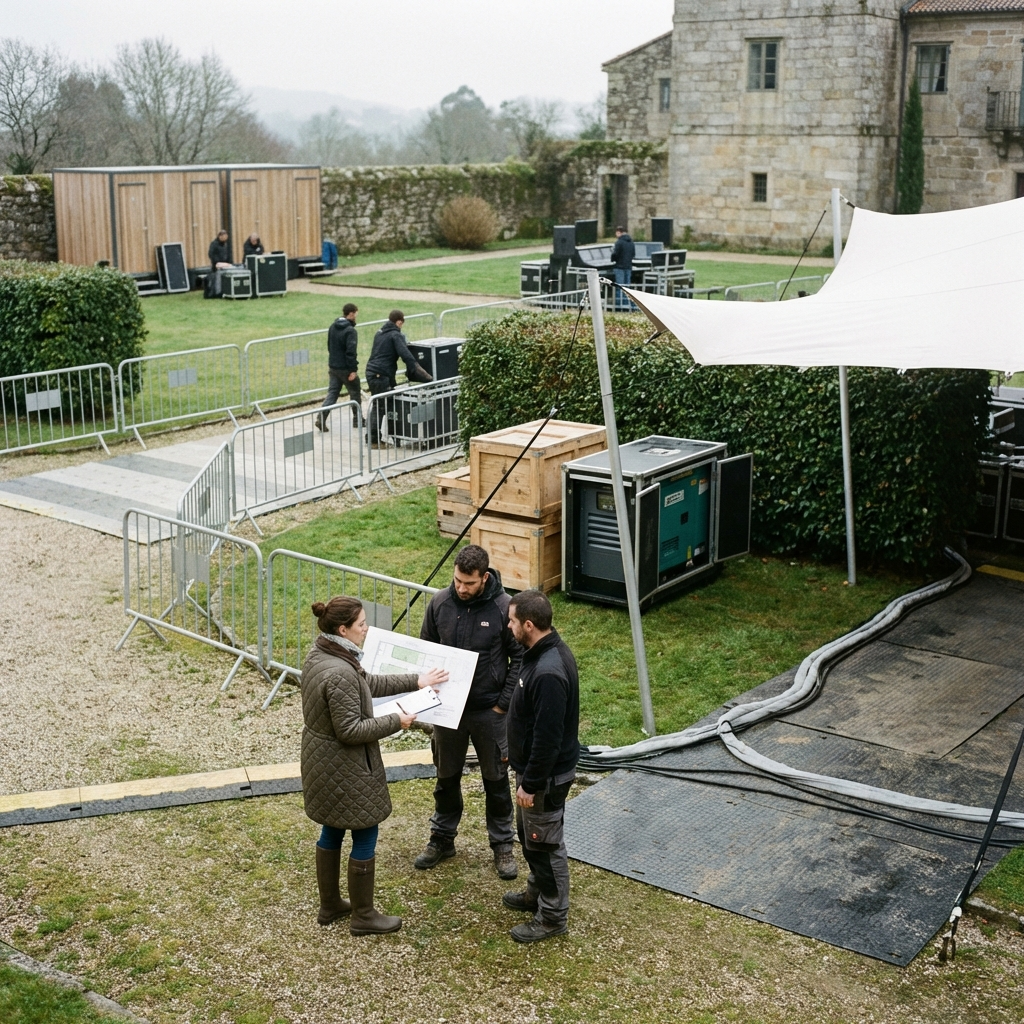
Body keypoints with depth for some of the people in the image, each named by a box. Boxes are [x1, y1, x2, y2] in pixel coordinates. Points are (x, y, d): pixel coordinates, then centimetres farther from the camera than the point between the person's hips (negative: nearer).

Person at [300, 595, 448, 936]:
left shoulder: (321, 653, 1)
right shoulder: (340, 674, -31)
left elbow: (369, 683, 11)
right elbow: (350, 730, -27)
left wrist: (415, 681, 11)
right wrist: (395, 722, -17)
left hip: (322, 761, 10)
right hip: (345, 769, -10)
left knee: (332, 831, 22)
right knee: (364, 838, 7)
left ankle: (330, 905, 37)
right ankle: (363, 916, 21)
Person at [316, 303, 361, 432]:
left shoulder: (332, 327, 7)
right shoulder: (351, 331, -18)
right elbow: (351, 352, -22)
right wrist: (353, 370, -19)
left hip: (333, 367, 7)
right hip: (346, 368, -7)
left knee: (332, 393, 8)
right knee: (355, 394, 11)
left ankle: (321, 418, -7)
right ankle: (357, 420, 21)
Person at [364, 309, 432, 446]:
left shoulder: (379, 333, 18)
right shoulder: (396, 335, -8)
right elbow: (406, 356, -18)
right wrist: (420, 373, -17)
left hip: (371, 372, 8)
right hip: (382, 375, -8)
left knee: (376, 405, 15)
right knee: (380, 406, -3)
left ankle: (373, 437, 17)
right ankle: (374, 438, -2)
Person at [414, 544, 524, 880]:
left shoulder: (503, 607, -15)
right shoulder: (439, 604, -7)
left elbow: (519, 658, -8)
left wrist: (503, 704, -10)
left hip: (489, 711, -3)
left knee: (496, 780, 11)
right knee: (446, 778, 17)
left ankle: (502, 845, 26)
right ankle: (442, 838, 34)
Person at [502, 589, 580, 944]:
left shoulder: (548, 673, -32)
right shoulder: (545, 651, 0)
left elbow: (548, 737, -29)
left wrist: (530, 784, -20)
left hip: (546, 775, -10)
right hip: (534, 767, 10)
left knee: (545, 844, 6)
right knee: (529, 834, 25)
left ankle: (553, 916, 22)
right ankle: (537, 893, 44)